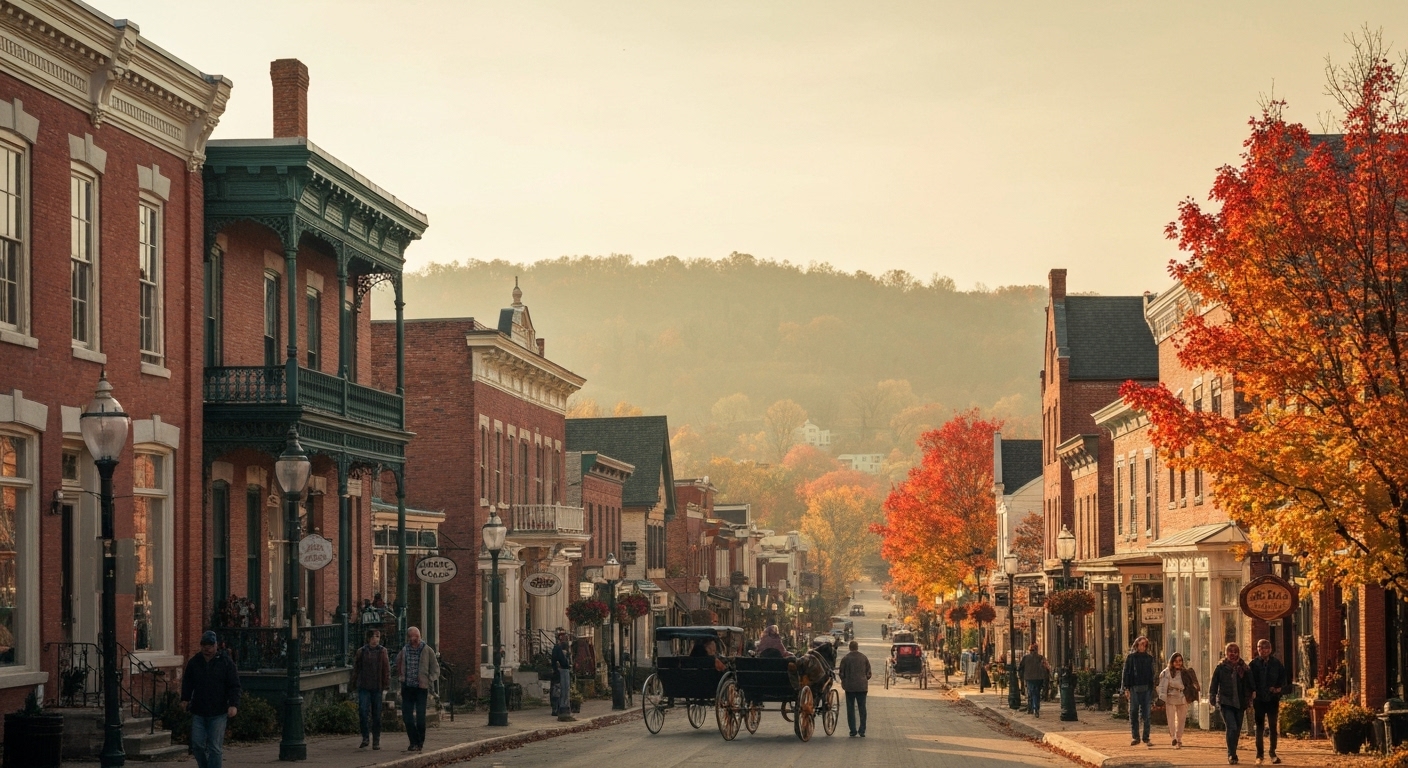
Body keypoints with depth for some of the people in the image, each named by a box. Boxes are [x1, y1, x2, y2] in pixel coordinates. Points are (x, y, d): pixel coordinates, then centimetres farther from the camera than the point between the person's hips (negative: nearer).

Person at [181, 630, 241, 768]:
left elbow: (234, 686, -5)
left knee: (215, 747, -5)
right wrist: (185, 699, 4)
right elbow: (187, 683, 17)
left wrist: (233, 704, -16)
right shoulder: (194, 662, 7)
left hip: (218, 714, -3)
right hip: (198, 712, 3)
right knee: (197, 745, 4)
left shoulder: (225, 662, -2)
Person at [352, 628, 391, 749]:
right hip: (364, 687, 0)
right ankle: (366, 737, 3)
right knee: (363, 711, -11)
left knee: (377, 714, 5)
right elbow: (356, 667, 10)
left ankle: (376, 741, 13)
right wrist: (355, 682, 5)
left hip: (377, 688, 0)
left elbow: (386, 670, 2)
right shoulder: (361, 652, 3)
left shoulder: (382, 651, 2)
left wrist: (385, 687, -1)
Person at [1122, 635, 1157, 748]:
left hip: (1146, 689, 2)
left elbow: (1151, 674, 14)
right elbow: (1126, 672, 1)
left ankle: (1146, 738, 5)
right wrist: (1126, 688, -7)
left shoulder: (1149, 658, 11)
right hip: (1134, 688, -2)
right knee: (1133, 713, 2)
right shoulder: (1131, 657, 3)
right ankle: (1135, 737, 10)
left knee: (1146, 714, 2)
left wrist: (1152, 688, 7)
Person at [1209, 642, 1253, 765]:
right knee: (1232, 727, -18)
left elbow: (1248, 686, 12)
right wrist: (1212, 698, -4)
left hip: (1239, 703, 4)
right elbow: (1213, 684, 2)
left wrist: (1248, 700, 8)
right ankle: (1231, 755, -14)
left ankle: (1232, 755, 25)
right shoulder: (1221, 667, 0)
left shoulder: (1244, 668, 7)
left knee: (1237, 730, 9)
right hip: (1225, 702, -3)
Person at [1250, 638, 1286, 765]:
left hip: (1273, 699, 0)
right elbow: (1250, 682, -2)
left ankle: (1273, 753, 16)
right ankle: (1259, 754, 10)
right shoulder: (1253, 664, -3)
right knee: (1259, 727, 3)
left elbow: (1283, 677, 6)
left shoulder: (1276, 663, -1)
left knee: (1273, 727, 5)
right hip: (1259, 700, 0)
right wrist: (1253, 693, -12)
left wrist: (1279, 688, -9)